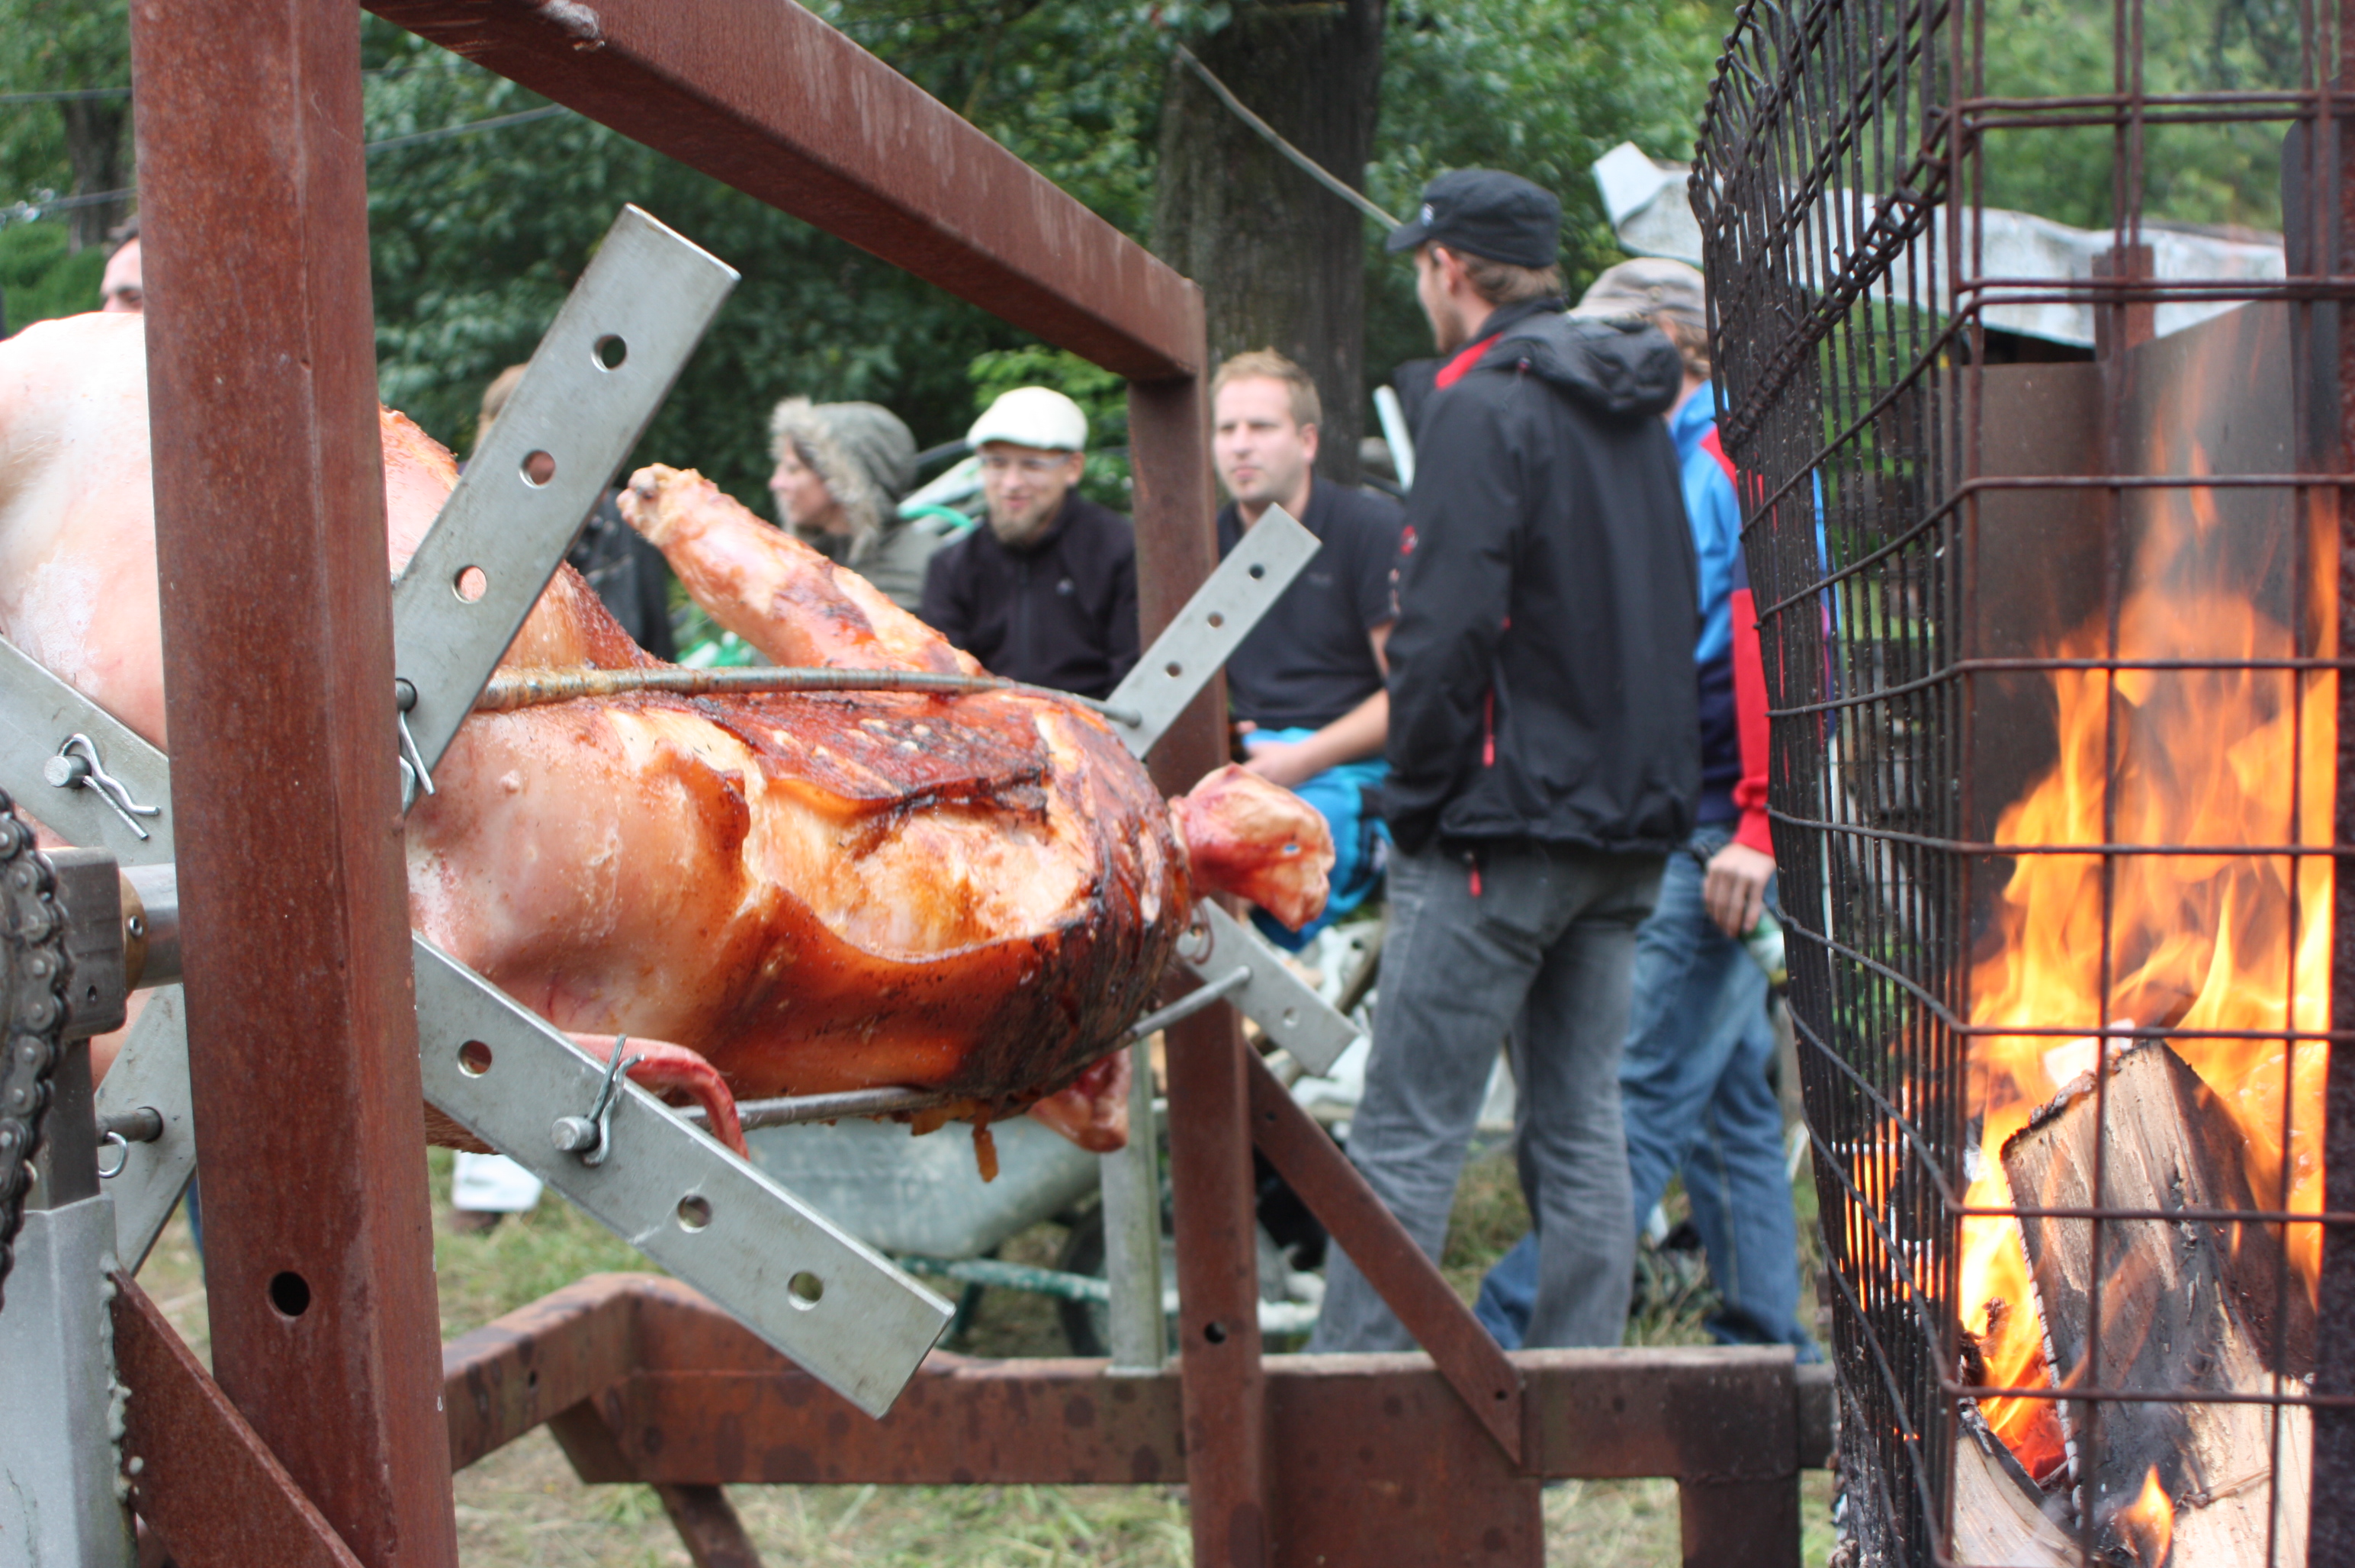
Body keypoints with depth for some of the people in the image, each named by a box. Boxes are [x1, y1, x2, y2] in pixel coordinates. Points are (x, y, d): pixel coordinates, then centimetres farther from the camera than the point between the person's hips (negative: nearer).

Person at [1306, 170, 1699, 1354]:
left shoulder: (1484, 408, -11)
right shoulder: (1637, 412, 15)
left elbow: (1444, 632, -19)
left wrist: (1416, 800, -9)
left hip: (1505, 824, -8)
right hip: (1632, 829, 8)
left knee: (1406, 1135, -4)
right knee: (1583, 1126, 12)